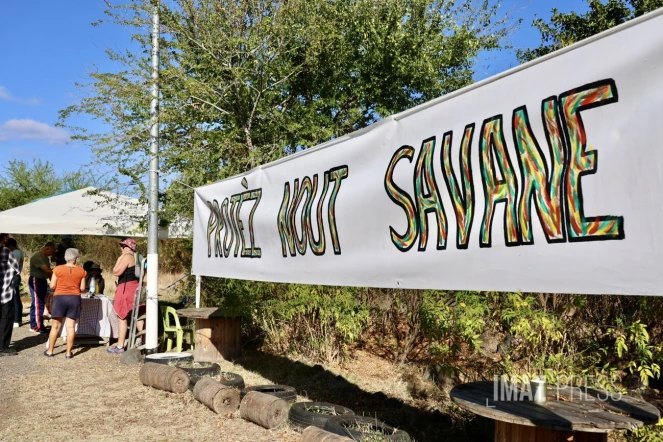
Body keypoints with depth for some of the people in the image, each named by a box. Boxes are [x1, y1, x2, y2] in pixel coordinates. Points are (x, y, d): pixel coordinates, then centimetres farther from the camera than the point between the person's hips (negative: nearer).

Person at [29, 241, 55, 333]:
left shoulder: (45, 257, 12)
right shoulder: (37, 257, -18)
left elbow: (48, 271, 11)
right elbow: (47, 270, -25)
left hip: (42, 281, 9)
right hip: (36, 281, -9)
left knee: (41, 303, 12)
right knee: (37, 304, -8)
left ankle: (34, 325, 20)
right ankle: (37, 326, -4)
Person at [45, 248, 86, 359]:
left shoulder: (58, 269, -5)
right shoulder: (81, 271, -1)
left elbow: (52, 286, -3)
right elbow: (82, 288, 1)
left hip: (60, 298, -1)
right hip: (74, 298, 1)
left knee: (55, 326, 9)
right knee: (71, 326, 3)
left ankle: (50, 351, 16)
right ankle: (68, 353, 6)